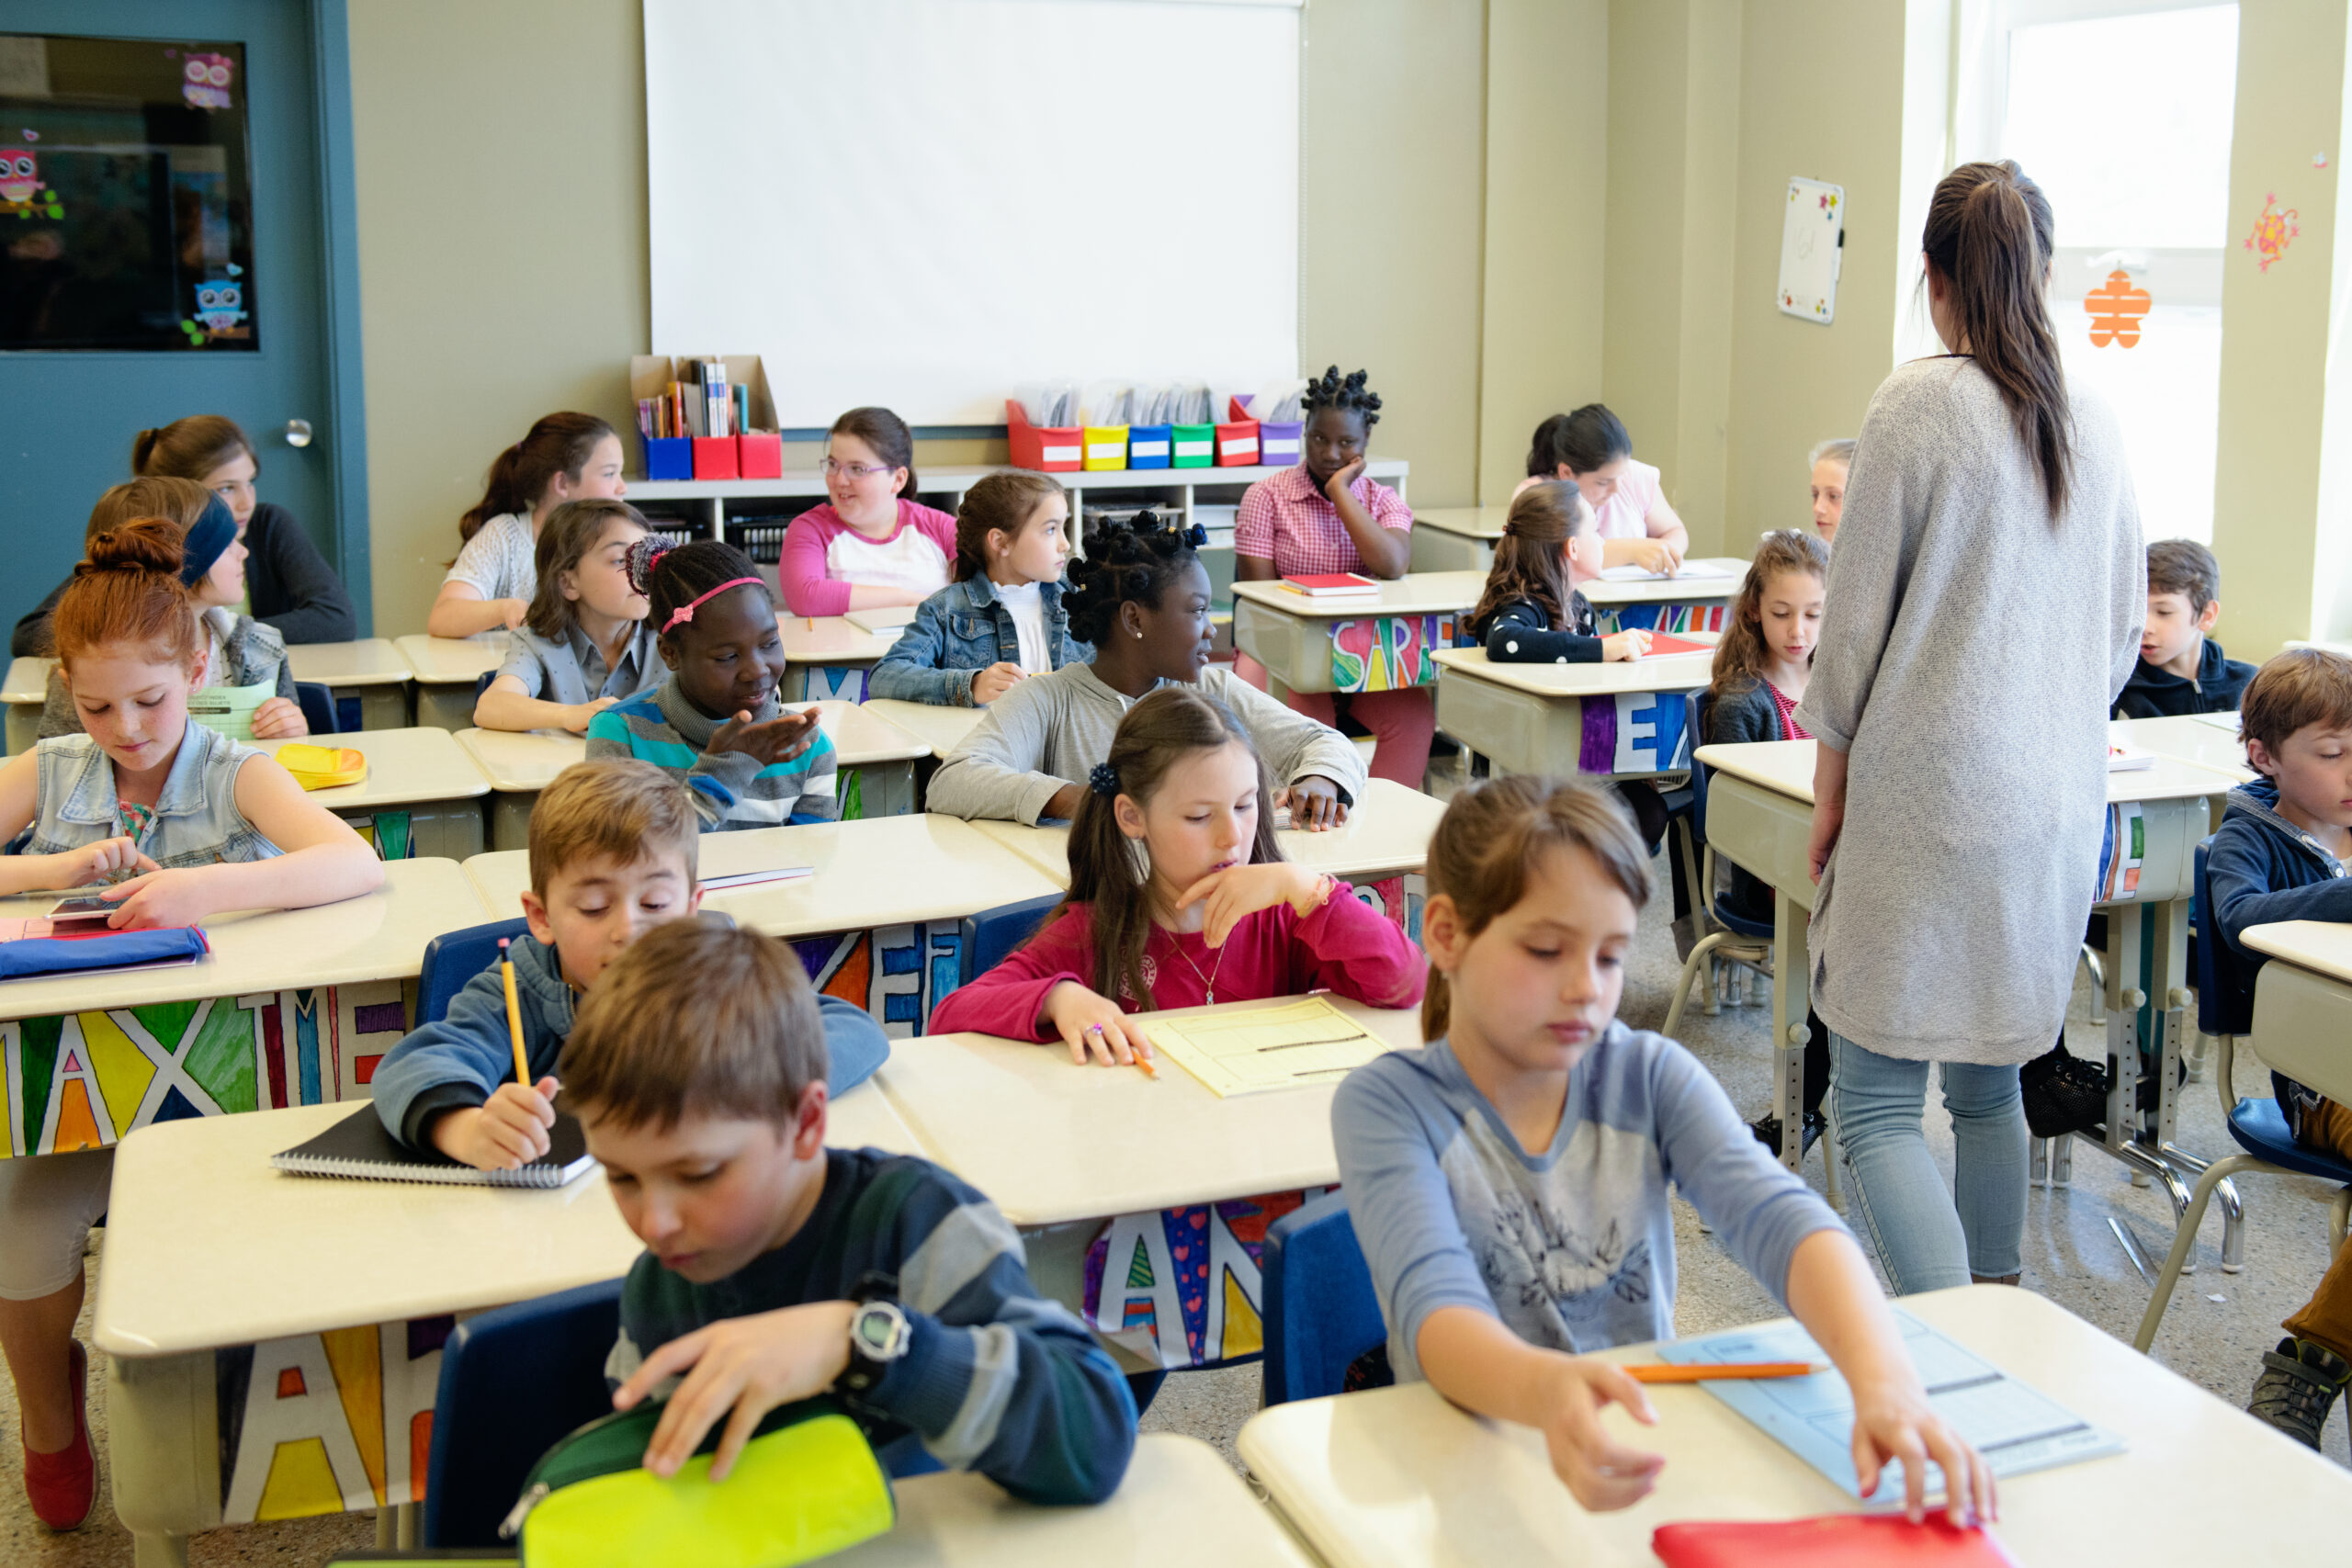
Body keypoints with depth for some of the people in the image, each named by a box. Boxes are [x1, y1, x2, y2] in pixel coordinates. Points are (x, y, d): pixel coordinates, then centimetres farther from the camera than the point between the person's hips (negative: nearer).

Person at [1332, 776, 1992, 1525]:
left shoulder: (1651, 1078, 1)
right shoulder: (1387, 1104, -9)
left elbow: (1778, 1219, -14)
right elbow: (1436, 1306, -23)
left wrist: (1884, 1379, -32)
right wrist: (1545, 1390, -44)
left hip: (1647, 1453, 2)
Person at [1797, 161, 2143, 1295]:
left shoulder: (1919, 404, -9)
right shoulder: (2095, 424, 8)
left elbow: (1857, 611, -7)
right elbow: (2126, 627, 16)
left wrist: (1831, 778, 2)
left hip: (1931, 796, -7)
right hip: (2060, 802, 7)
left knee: (1875, 1107, -3)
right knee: (1990, 1084, 19)